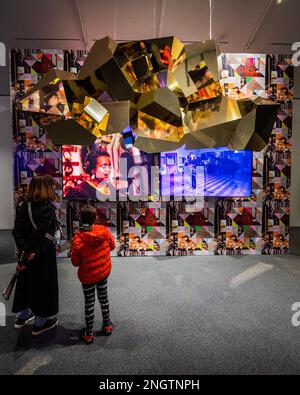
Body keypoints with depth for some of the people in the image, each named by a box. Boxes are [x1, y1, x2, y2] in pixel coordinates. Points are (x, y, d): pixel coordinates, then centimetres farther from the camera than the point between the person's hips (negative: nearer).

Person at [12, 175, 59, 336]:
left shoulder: (25, 205, -1)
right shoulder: (48, 208, -21)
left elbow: (17, 231, -5)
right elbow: (40, 234, -24)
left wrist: (24, 251, -11)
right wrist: (25, 260, -18)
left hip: (27, 252, 7)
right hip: (44, 254, -7)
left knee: (26, 282, 23)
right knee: (44, 285, 11)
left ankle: (22, 316, 44)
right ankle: (40, 323, 28)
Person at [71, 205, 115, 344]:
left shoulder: (77, 239, -25)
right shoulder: (104, 230, -18)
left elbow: (75, 262, -14)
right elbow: (112, 245, -1)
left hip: (87, 276, -3)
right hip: (104, 272, 3)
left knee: (89, 303, 15)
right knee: (103, 298, 23)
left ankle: (89, 334, 32)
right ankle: (107, 325, 42)